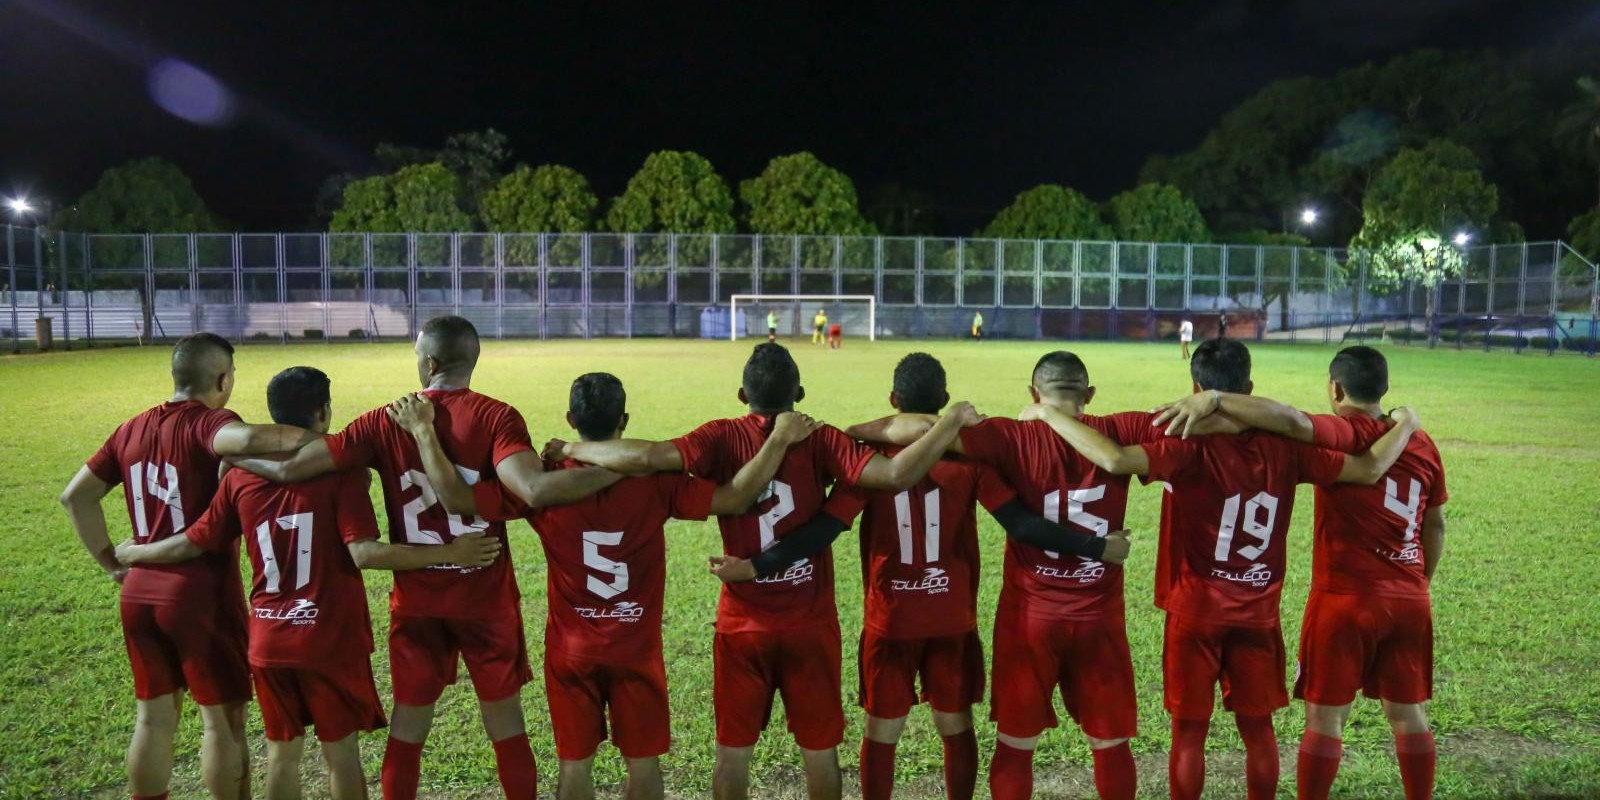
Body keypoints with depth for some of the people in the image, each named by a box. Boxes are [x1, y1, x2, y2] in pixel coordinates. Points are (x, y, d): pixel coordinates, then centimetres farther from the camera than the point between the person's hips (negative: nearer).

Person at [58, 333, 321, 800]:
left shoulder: (133, 429, 8)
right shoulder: (207, 423, -14)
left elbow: (76, 495, 14)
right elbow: (247, 438, -38)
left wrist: (111, 562, 14)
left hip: (139, 594, 7)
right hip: (202, 593, -7)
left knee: (154, 718, 17)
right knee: (223, 719, 6)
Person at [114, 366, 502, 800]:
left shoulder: (241, 475, 1)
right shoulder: (339, 468, -13)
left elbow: (192, 544, 7)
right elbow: (364, 553, -21)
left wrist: (131, 553, 26)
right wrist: (448, 553, -21)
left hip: (268, 642, 4)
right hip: (331, 640, -4)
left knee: (281, 752, 17)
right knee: (341, 753, 8)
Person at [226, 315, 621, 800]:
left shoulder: (385, 421, -6)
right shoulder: (495, 416, -14)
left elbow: (290, 470, -7)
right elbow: (535, 491, -30)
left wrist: (237, 457, 13)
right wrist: (621, 470, -24)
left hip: (417, 601, 2)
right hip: (486, 598, -2)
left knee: (408, 725, 17)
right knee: (506, 725, 12)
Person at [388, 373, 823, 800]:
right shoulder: (656, 481, -15)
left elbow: (455, 497, -13)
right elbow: (734, 498, -19)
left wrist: (423, 430, -5)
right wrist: (779, 439, -15)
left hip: (571, 650, 1)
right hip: (637, 650, 0)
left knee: (574, 762, 14)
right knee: (643, 761, 15)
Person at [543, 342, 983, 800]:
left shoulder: (722, 438, -12)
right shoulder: (820, 440, -13)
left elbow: (645, 458, -25)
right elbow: (896, 475, -22)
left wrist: (571, 450, -11)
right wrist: (954, 420, -10)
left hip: (743, 623, 0)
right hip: (812, 622, 0)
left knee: (733, 748, 15)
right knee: (820, 747, 16)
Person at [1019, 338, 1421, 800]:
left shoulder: (1190, 447, -18)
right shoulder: (1284, 446, -5)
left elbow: (1115, 460, -34)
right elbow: (1370, 470, 1)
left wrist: (1047, 414, -23)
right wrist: (1405, 423, 20)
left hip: (1195, 613, -4)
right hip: (1258, 615, 4)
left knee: (1189, 731, 8)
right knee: (1257, 727, 17)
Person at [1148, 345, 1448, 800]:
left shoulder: (1343, 435, -13)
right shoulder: (1422, 444, 8)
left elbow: (1291, 420, -35)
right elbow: (1435, 526, 15)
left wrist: (1213, 400, -42)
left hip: (1344, 600, -6)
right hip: (1410, 601, 6)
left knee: (1325, 717, 4)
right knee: (1408, 715, 16)